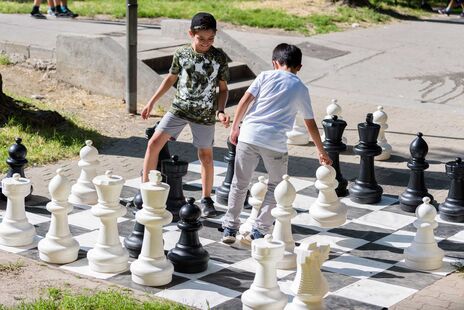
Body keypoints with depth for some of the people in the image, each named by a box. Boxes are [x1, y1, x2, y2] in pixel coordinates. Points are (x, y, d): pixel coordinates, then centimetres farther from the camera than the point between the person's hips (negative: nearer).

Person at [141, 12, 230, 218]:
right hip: (179, 108, 1)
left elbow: (223, 88, 1)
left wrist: (220, 111, -14)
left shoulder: (220, 58, -8)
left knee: (206, 155, 8)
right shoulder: (181, 54, -4)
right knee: (154, 143, -7)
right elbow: (171, 78, 10)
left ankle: (206, 199, 24)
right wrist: (152, 102, 10)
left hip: (205, 114, -1)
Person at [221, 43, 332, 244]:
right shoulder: (301, 89, 12)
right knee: (276, 187, 18)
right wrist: (321, 152, 25)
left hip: (249, 136, 1)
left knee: (239, 184, 14)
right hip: (275, 143, -1)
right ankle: (259, 231, 13)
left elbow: (244, 101, 2)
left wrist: (234, 128, 11)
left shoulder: (265, 76, 10)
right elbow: (311, 125, 16)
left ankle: (229, 229, 18)